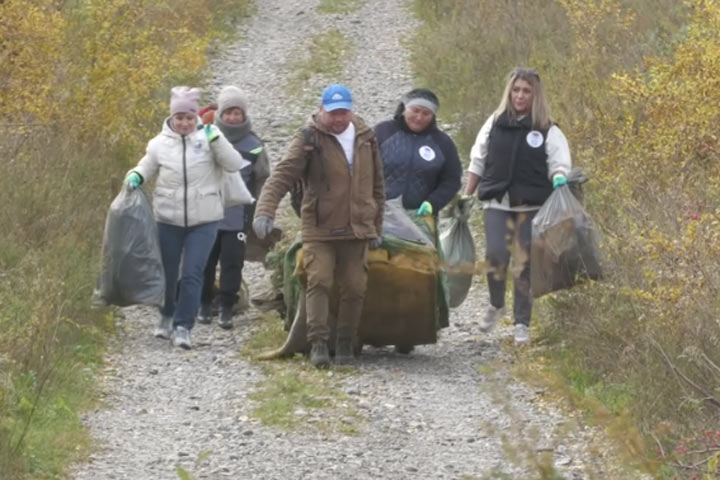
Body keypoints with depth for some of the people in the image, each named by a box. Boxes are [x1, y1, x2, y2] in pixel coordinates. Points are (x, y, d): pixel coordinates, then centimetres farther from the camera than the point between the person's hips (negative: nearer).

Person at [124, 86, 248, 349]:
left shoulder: (207, 138, -4)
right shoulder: (160, 144, 0)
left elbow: (234, 164, -9)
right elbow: (146, 167, 13)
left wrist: (215, 139, -21)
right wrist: (135, 177, -9)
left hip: (204, 221, -2)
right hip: (169, 219, 2)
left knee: (192, 274, -9)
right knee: (167, 273, 14)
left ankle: (183, 327, -3)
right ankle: (167, 317, 38)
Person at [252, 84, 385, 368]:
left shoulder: (366, 139, 9)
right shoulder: (309, 139, -6)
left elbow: (376, 185, 18)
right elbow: (282, 175, -15)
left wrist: (377, 227, 17)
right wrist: (265, 211, -29)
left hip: (357, 229, 4)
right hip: (319, 230, -4)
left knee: (354, 288, 4)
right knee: (319, 281, -14)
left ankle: (346, 344, 15)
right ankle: (318, 342, -14)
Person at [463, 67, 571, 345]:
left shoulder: (548, 132, 2)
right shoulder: (495, 123, 8)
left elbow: (560, 165, -1)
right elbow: (477, 161, 15)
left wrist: (559, 180, -24)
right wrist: (466, 196, 14)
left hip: (532, 207, -1)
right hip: (497, 204, 1)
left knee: (526, 263, 1)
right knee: (496, 254, -16)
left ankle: (522, 324, 11)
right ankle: (496, 305, 11)